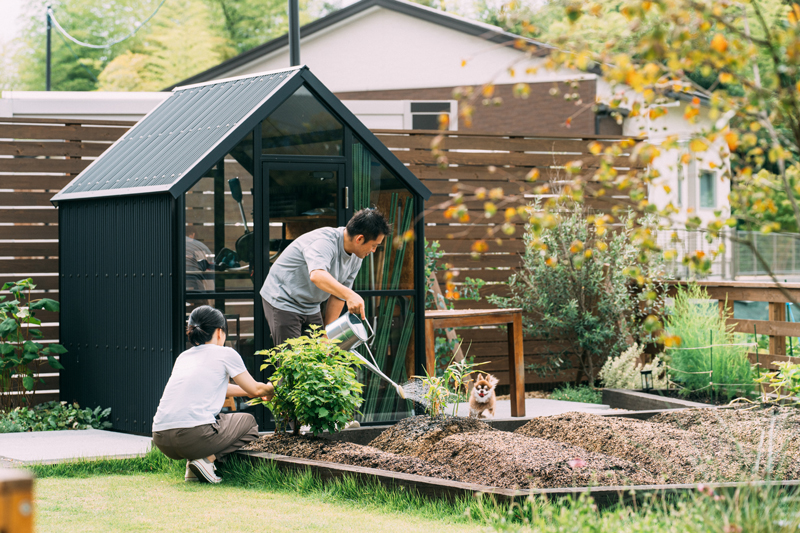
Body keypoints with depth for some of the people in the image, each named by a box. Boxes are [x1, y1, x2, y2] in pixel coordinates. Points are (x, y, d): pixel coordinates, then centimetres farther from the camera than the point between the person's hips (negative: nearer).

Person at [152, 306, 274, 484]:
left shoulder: (183, 357, 23)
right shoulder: (225, 354, 7)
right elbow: (256, 390, 17)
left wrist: (254, 391, 52)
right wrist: (270, 389, 41)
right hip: (194, 435, -6)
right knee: (248, 422, 22)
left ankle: (192, 465, 12)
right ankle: (208, 459, -1)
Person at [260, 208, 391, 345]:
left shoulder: (356, 259, -1)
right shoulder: (324, 242, -29)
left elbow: (337, 296, 5)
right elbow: (317, 275, -49)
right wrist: (349, 294, -62)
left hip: (311, 308, 8)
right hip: (282, 302, -8)